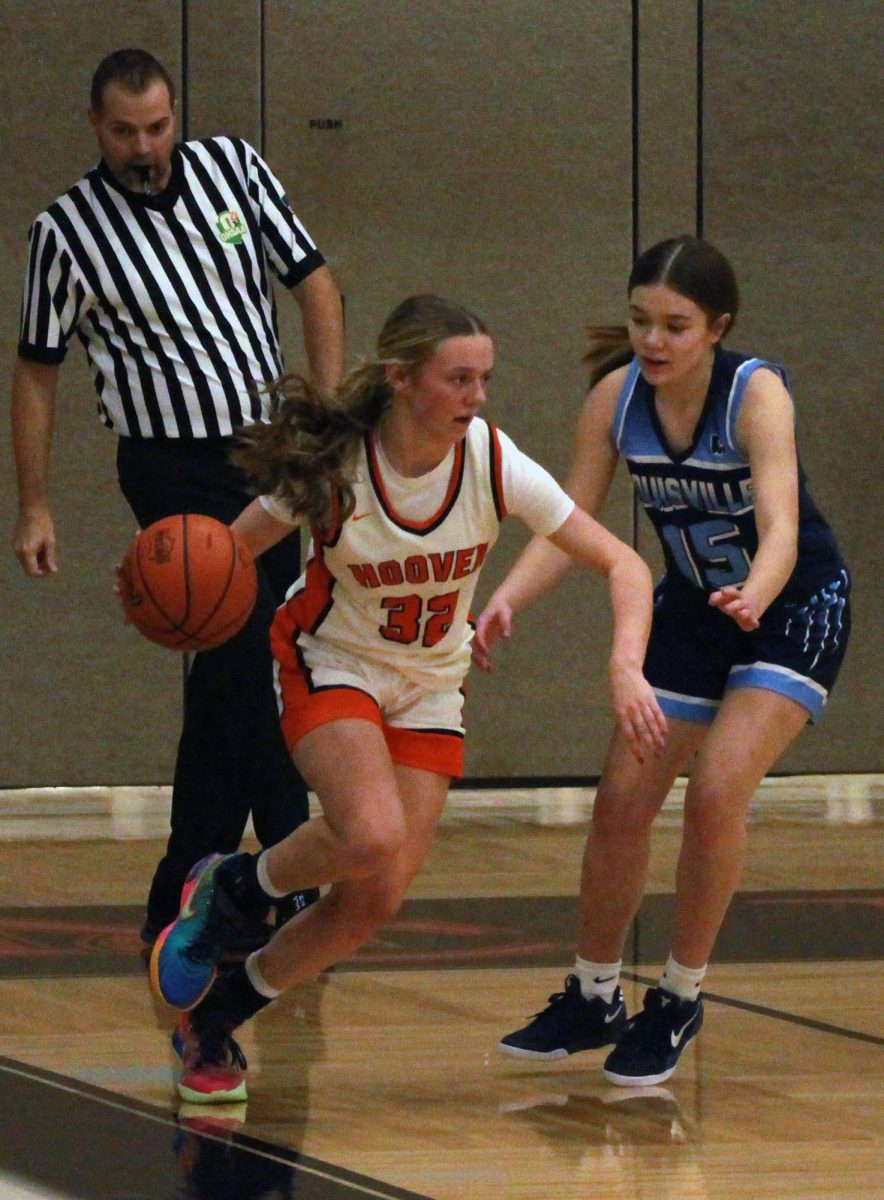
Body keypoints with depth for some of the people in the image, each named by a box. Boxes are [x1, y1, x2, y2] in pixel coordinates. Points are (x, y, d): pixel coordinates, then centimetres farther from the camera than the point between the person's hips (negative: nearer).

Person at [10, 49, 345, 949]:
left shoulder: (233, 168, 2)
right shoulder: (66, 232, -7)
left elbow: (311, 279, 8)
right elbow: (36, 369, 1)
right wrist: (34, 507, -2)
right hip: (175, 476, -4)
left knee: (226, 680, 9)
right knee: (250, 664, -15)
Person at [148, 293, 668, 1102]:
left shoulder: (493, 463, -20)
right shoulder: (331, 467, -24)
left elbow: (622, 564, -18)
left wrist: (626, 669, -35)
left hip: (429, 686, 3)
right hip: (330, 664, -3)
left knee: (377, 901, -7)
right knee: (372, 838, -30)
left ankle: (216, 1018, 15)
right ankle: (230, 889, 1)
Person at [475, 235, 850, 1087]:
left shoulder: (756, 393, -28)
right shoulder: (616, 396, -15)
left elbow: (781, 526, -40)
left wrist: (753, 598, -61)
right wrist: (505, 601, -34)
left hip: (791, 609, -5)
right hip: (691, 609, 5)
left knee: (717, 791, -20)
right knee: (622, 800, 2)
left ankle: (679, 1002, -3)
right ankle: (592, 999, 22)